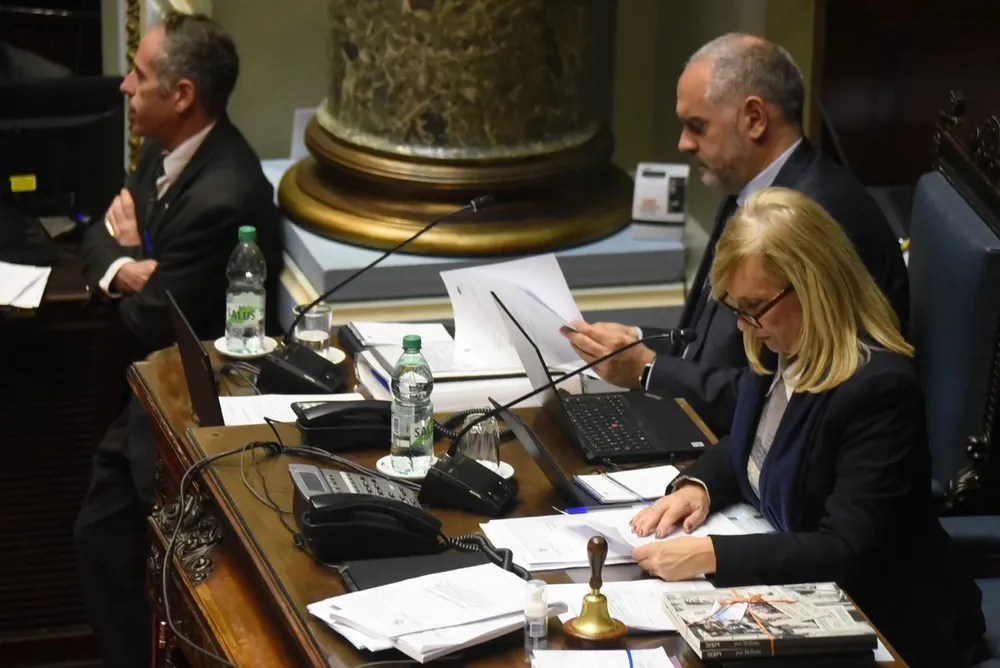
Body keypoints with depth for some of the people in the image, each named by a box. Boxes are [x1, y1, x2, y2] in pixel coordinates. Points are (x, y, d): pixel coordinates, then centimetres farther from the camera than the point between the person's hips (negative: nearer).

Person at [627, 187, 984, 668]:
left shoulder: (879, 389, -26)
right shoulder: (779, 350, -1)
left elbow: (846, 551, -27)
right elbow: (746, 442, 18)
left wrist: (709, 556, -32)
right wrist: (696, 486, -4)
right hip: (798, 599, 8)